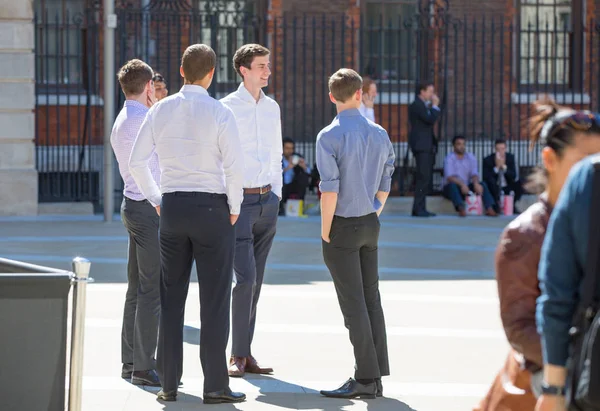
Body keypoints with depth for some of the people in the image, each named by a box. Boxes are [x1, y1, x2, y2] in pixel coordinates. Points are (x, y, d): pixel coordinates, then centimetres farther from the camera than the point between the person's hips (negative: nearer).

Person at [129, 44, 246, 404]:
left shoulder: (161, 110, 2)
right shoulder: (219, 113, -10)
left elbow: (137, 162, 2)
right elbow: (235, 166, -16)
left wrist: (156, 200, 14)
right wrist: (234, 208, -1)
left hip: (172, 207, 4)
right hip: (211, 206, -4)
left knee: (172, 297, 10)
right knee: (215, 299, 0)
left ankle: (169, 384, 11)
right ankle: (216, 385, -1)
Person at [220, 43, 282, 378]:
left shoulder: (272, 107, 12)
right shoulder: (227, 108, -6)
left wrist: (276, 196, 12)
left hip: (267, 200, 6)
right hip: (240, 200, -6)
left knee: (256, 280, 6)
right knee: (245, 277, -12)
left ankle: (246, 352, 10)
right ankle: (238, 355, -5)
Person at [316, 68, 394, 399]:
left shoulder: (329, 137, -15)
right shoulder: (380, 135, 5)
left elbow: (330, 190, -18)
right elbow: (384, 187, 10)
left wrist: (325, 234, -10)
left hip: (342, 226, -6)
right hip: (370, 224, 6)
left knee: (353, 304, -4)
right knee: (371, 298, 10)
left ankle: (366, 378, -4)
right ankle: (376, 377, 11)